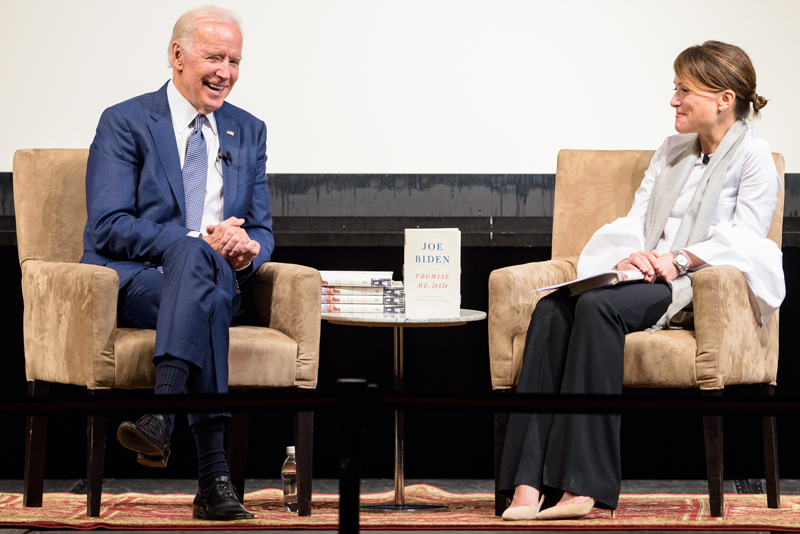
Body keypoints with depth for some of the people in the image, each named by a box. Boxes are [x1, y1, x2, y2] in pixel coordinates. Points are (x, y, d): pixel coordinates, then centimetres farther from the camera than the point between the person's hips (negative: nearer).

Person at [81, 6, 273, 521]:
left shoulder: (248, 131, 18)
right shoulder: (124, 123, 2)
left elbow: (261, 229, 17)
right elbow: (108, 227, -9)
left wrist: (248, 249, -10)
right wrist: (199, 241, -20)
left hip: (219, 282, 4)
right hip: (135, 281, -4)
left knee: (199, 262, -35)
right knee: (194, 256, -39)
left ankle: (162, 415, -51)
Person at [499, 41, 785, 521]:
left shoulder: (753, 155, 5)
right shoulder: (672, 152, 27)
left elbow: (746, 235, -7)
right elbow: (636, 219, 19)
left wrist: (680, 258, -19)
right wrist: (631, 256, -4)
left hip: (699, 284, -7)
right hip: (645, 277, 7)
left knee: (598, 306, -35)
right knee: (552, 309, -26)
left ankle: (583, 486, -39)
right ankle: (529, 482, -38)